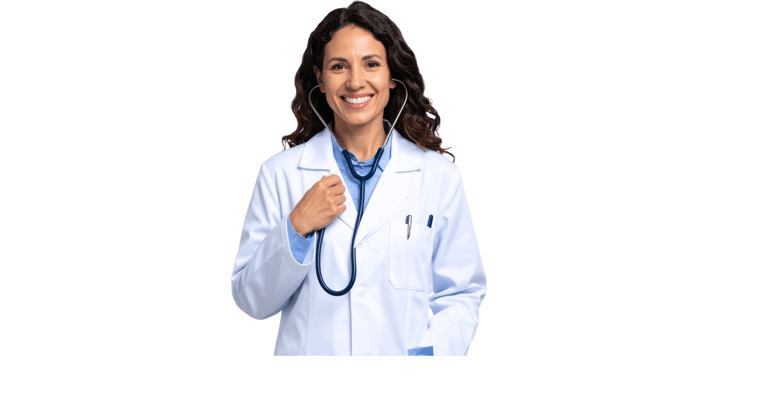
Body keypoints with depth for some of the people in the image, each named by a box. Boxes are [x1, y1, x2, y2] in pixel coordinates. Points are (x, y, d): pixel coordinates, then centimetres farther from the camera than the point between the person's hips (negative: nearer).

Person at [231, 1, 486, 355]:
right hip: (309, 352, 0)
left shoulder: (438, 176, -2)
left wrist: (430, 351, -18)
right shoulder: (280, 174, -2)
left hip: (401, 350, 0)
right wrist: (297, 227, -15)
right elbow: (251, 300, -1)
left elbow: (460, 295, -1)